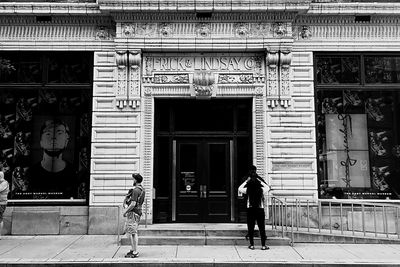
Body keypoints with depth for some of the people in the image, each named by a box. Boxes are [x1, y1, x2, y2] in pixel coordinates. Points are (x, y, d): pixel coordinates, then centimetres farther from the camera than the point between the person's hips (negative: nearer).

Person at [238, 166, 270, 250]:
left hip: (250, 209, 0)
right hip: (260, 209, 0)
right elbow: (267, 187, 16)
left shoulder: (248, 190, -6)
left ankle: (252, 245, 11)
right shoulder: (261, 190, -6)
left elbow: (240, 188, 11)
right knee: (262, 228, 7)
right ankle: (263, 245, 10)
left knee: (251, 228, 8)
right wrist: (259, 180, 15)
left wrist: (247, 180, 10)